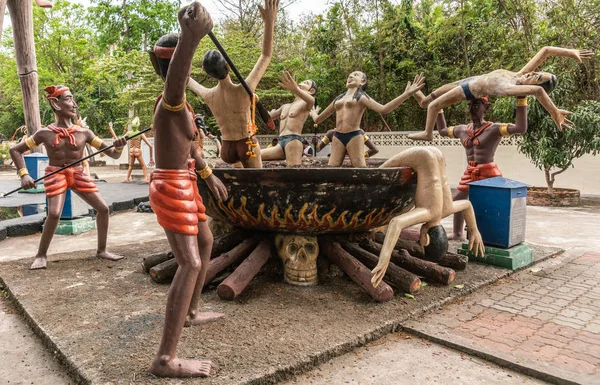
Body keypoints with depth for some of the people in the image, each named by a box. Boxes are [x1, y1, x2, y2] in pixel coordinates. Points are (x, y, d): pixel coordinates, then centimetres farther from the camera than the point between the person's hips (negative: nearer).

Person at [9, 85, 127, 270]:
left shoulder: (84, 132, -4)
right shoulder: (45, 133, -7)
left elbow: (113, 154, -4)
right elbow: (15, 150, 1)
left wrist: (118, 146, -27)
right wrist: (24, 174, -11)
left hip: (78, 174, 3)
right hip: (56, 175, -3)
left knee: (103, 208, -4)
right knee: (54, 213, -21)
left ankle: (101, 250, 14)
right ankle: (41, 255, 2)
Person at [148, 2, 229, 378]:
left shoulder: (179, 101, 14)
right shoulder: (172, 99, -19)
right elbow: (177, 77, -46)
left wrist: (209, 174, 31)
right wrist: (190, 39, -63)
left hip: (183, 185, 11)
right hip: (172, 188, -11)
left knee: (206, 242, 24)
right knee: (190, 263, -17)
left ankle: (191, 312, 39)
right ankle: (166, 359, -15)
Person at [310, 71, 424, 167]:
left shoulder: (361, 97, 10)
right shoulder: (338, 99, 23)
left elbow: (383, 109, -8)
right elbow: (317, 119, 30)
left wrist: (406, 94, -14)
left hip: (354, 136, -4)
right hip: (337, 137, 4)